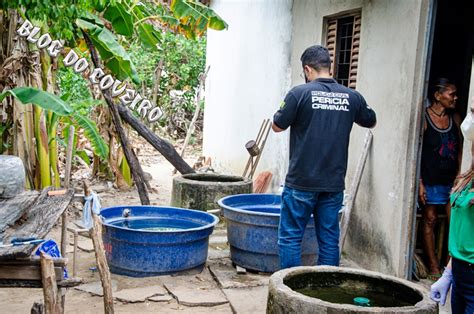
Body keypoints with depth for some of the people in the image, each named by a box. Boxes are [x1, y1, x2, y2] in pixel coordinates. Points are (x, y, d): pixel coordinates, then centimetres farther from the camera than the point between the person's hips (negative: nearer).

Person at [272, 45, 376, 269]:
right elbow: (370, 122, 20)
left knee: (290, 237, 5)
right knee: (329, 240, 12)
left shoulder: (300, 93, -10)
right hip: (334, 183, 4)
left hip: (301, 182, -4)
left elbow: (277, 126, 0)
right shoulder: (351, 97, 2)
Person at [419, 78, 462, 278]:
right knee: (430, 220, 4)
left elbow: (459, 150, 14)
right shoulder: (424, 118, -8)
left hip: (452, 179, 5)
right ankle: (433, 266, 13)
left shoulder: (455, 118, 8)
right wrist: (419, 183, -13)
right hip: (431, 180, -4)